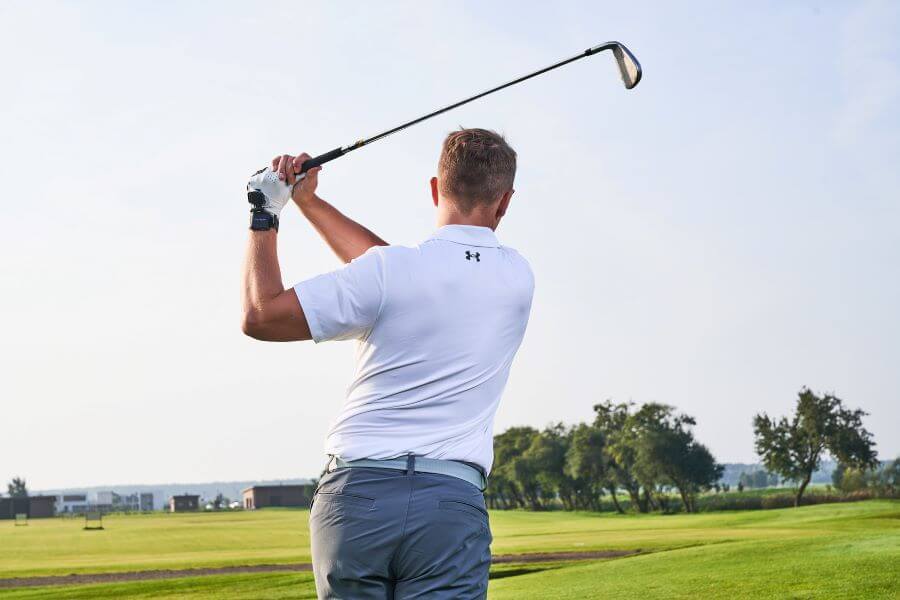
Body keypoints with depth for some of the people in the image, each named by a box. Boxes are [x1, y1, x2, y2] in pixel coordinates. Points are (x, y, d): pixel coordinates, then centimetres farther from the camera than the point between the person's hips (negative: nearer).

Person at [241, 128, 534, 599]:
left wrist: (264, 215, 12)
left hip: (356, 493, -1)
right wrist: (309, 202, 22)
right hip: (452, 505, 2)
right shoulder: (517, 277, 8)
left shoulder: (389, 271, -5)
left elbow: (261, 316, -1)